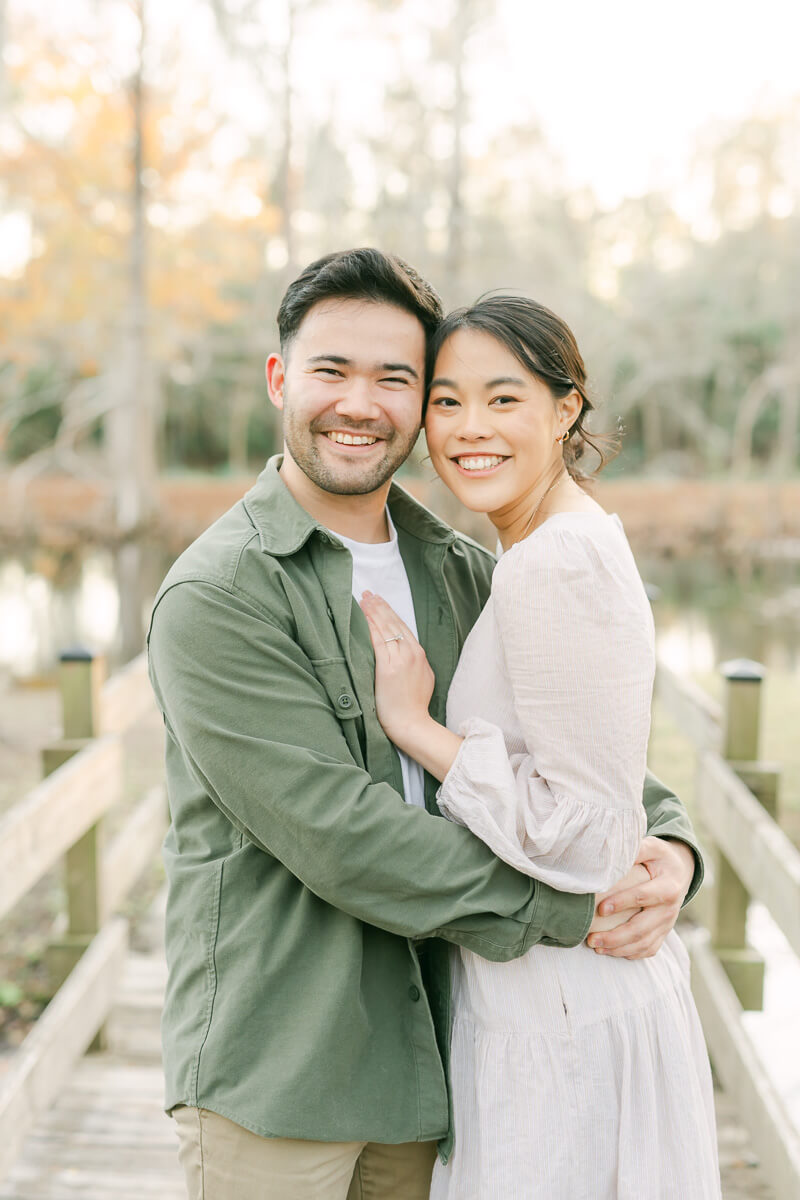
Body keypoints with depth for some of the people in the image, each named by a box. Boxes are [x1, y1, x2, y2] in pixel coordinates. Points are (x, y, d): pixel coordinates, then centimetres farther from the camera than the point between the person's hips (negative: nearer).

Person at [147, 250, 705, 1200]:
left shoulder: (463, 574, 6)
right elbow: (338, 834, -21)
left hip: (422, 1054, 6)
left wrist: (670, 842, -8)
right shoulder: (214, 596, -14)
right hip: (270, 1076, -5)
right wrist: (566, 908, -17)